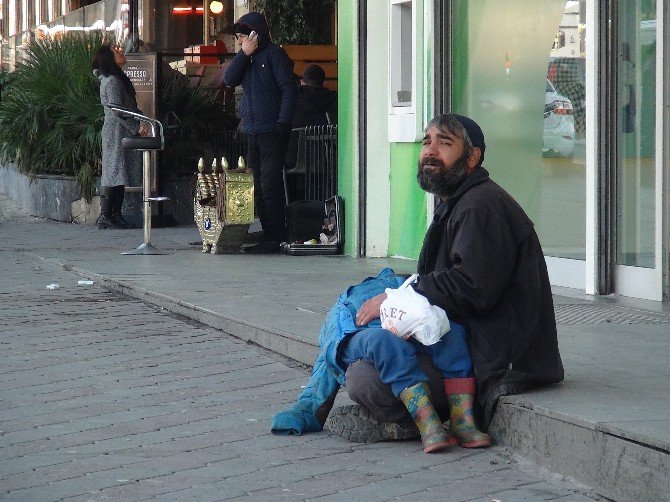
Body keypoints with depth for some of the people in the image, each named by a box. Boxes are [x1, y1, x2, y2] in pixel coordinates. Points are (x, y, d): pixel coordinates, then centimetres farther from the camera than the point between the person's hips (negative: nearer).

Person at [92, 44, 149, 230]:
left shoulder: (116, 78, 15)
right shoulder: (112, 82, -16)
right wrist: (137, 126, -15)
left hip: (122, 134, 10)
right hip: (117, 133, -10)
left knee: (118, 174, 9)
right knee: (115, 173, -10)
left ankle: (115, 214, 11)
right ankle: (105, 216, -10)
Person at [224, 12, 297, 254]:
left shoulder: (274, 54, -5)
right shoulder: (246, 58, 17)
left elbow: (289, 89, -10)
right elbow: (229, 80, 5)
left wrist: (283, 122, -17)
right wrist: (244, 54, -4)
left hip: (272, 131, -8)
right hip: (252, 132, 8)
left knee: (270, 184, -9)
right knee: (259, 185, 7)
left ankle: (276, 238, -7)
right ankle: (268, 235, 11)